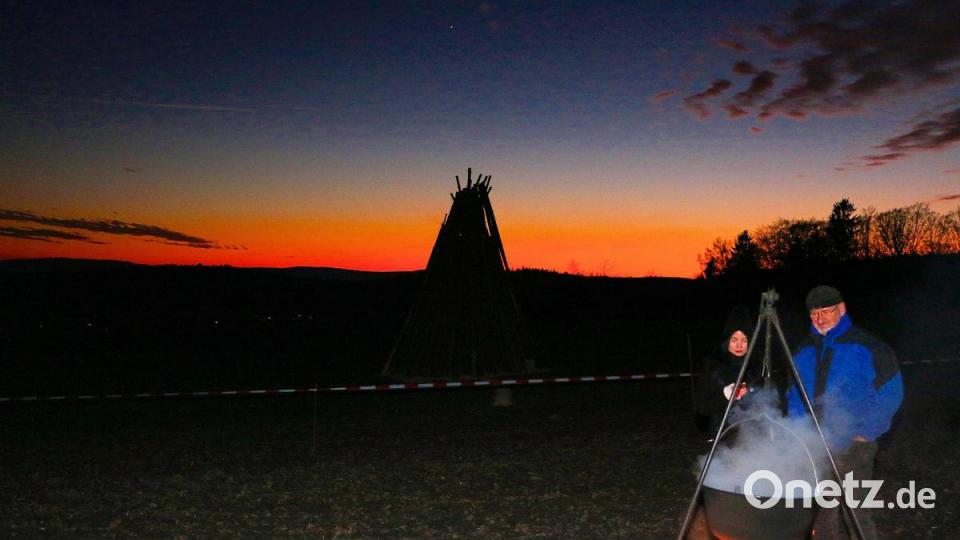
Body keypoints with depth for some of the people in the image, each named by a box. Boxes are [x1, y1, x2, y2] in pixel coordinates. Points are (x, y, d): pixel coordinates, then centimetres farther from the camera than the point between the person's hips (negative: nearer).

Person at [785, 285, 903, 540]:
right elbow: (794, 395, 19)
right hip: (814, 447, 5)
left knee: (855, 513, -6)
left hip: (853, 446, -5)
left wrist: (866, 433, -8)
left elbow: (889, 395, -3)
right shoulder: (805, 351, 10)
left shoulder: (867, 347, -4)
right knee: (822, 515, 10)